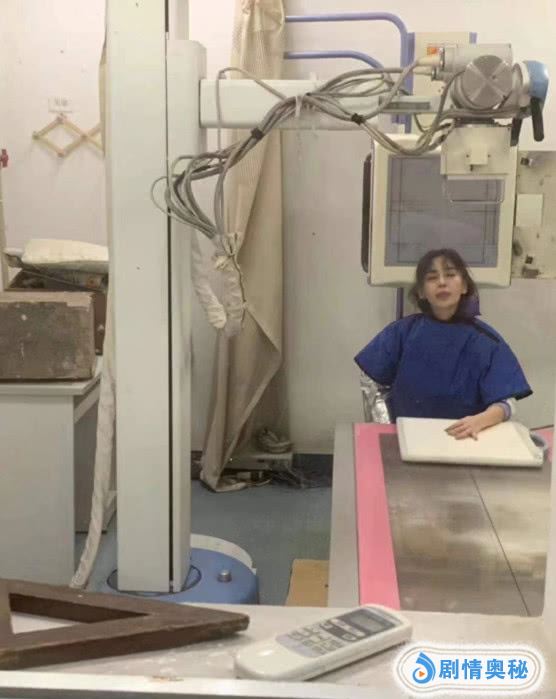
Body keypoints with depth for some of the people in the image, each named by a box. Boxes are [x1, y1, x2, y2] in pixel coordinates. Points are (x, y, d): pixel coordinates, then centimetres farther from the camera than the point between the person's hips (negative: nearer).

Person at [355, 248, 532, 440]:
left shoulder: (486, 341, -4)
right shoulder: (402, 331, 0)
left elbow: (506, 404, -10)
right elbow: (370, 383, 5)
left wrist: (479, 421, -30)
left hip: (462, 439, 0)